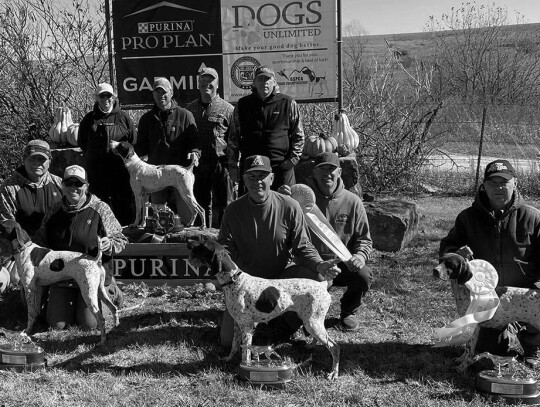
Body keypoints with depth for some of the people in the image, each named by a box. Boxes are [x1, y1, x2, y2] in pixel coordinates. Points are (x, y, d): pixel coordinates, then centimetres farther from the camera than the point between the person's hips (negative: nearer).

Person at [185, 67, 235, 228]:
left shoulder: (227, 109, 0)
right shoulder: (190, 109, 12)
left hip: (221, 166, -4)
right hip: (197, 165, 4)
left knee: (224, 206, 1)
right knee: (202, 206, 11)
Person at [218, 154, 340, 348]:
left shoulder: (289, 207, -13)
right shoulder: (233, 210, -10)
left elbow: (303, 246, -8)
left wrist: (319, 265, -29)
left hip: (282, 275, 0)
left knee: (318, 278, -30)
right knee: (228, 339, -12)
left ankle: (288, 324, -1)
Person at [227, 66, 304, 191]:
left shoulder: (288, 104, 5)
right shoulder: (243, 104, 10)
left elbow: (298, 136, 9)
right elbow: (234, 137, 14)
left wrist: (293, 159, -2)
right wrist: (232, 164, 9)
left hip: (281, 167, -1)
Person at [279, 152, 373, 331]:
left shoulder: (352, 201, 0)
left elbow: (364, 239, 6)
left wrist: (361, 255, -17)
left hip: (343, 263, 1)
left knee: (364, 275, -28)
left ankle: (348, 312, 6)